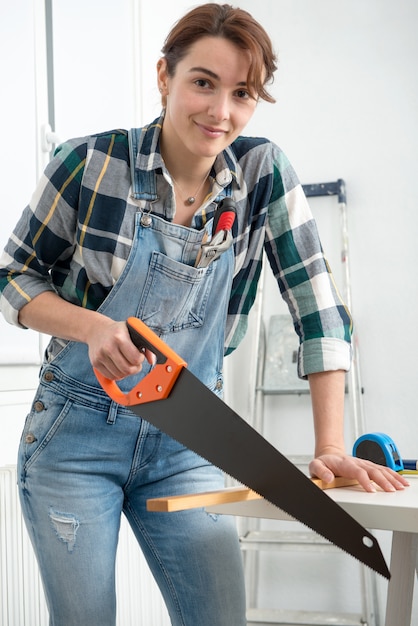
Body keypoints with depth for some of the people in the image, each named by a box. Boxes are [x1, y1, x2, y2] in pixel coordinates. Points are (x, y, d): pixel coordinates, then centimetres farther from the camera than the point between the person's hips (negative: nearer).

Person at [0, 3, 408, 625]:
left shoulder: (265, 172, -5)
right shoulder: (91, 163, -12)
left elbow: (316, 301, -7)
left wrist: (330, 447, -14)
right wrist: (94, 326, -22)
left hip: (187, 441, 2)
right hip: (77, 434, -2)